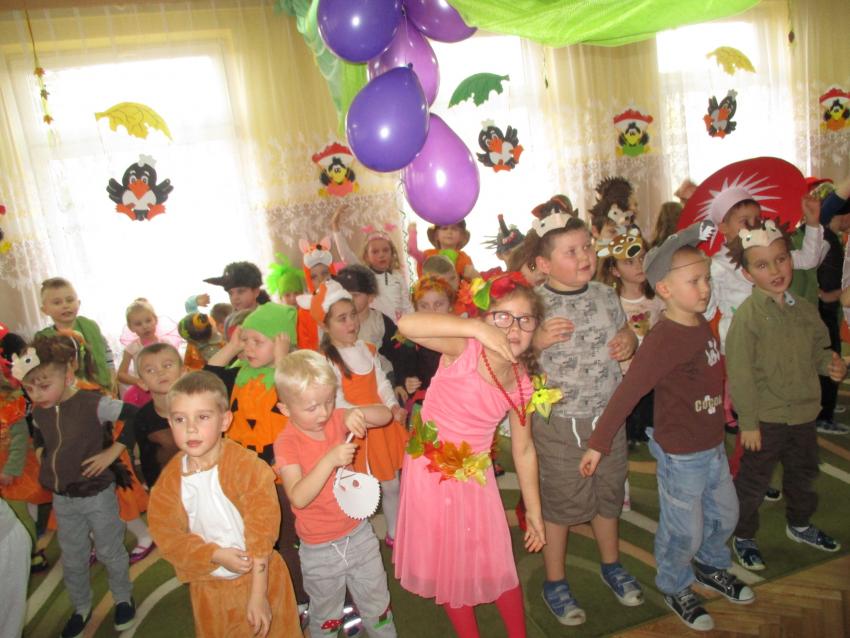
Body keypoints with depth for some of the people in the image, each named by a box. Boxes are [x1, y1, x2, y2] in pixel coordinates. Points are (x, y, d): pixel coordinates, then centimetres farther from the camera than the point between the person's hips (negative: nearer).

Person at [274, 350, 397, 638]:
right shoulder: (286, 443, -20)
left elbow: (386, 416, -7)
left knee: (377, 604, 20)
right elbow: (299, 497, -30)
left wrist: (360, 413, -27)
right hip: (320, 549, -4)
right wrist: (330, 459, -40)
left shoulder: (337, 419, -7)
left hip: (359, 533, 4)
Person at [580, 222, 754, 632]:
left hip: (713, 446, 8)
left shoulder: (702, 325, -1)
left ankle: (711, 567, 53)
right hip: (681, 455, -8)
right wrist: (598, 445, -24)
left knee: (725, 514, 26)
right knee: (684, 531, 11)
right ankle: (674, 587, 38)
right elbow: (627, 393, -26)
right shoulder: (662, 340, -27)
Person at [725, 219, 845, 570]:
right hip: (765, 419, -7)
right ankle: (743, 537, 28)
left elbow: (819, 348, 17)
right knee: (753, 481, 8)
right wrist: (747, 422, -17)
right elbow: (739, 373, -18)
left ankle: (799, 525, 49)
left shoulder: (805, 309, 1)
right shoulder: (747, 315, -19)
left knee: (803, 473, 25)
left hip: (804, 413, 7)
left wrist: (831, 363, -7)